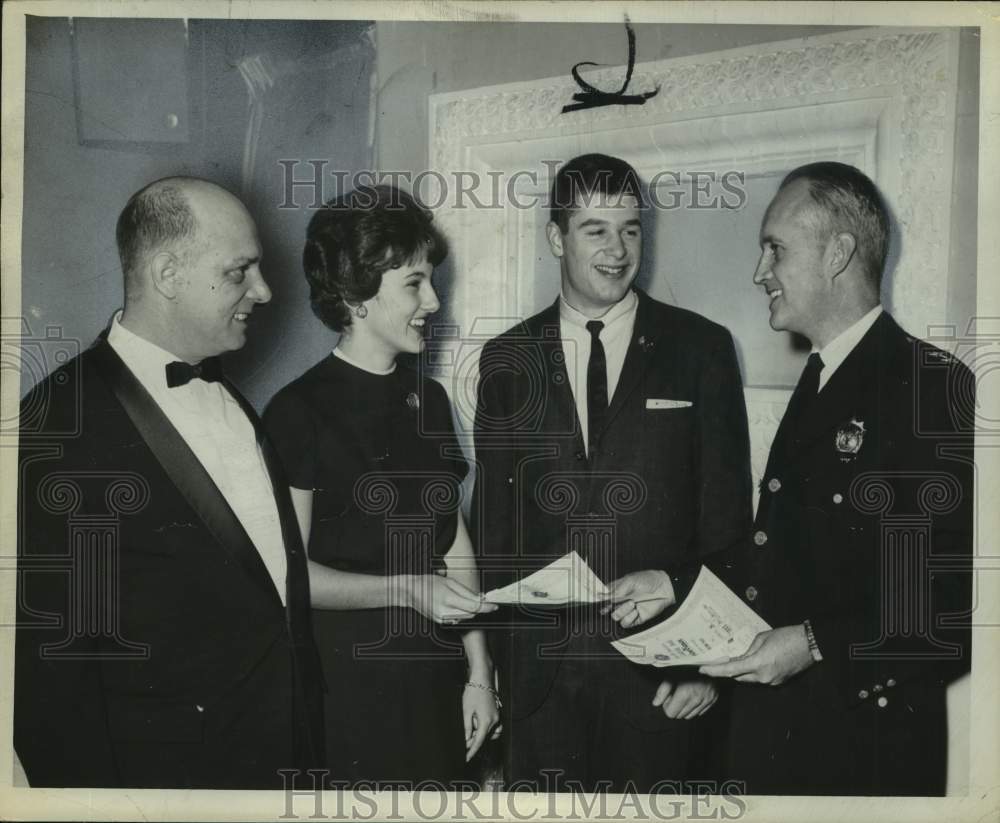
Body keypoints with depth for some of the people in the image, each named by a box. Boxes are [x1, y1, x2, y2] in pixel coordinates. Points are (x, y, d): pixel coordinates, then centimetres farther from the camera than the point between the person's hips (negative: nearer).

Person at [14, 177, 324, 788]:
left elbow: (272, 571, 9)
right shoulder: (61, 425, -18)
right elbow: (48, 653, -16)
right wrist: (95, 787, -13)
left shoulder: (229, 397, 6)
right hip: (167, 772, -6)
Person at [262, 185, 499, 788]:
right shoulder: (300, 411, -11)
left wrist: (478, 672, 7)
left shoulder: (429, 399, 7)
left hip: (438, 673, 5)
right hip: (350, 685, -5)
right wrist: (407, 588, -19)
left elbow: (453, 538, 9)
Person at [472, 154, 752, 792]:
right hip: (538, 664, 1)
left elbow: (726, 513, -1)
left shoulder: (701, 348, 0)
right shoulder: (507, 359, 5)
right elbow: (492, 517, 7)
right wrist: (491, 652, 4)